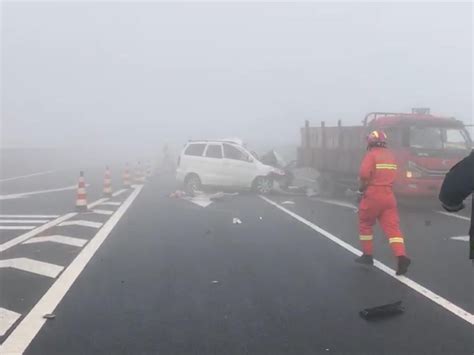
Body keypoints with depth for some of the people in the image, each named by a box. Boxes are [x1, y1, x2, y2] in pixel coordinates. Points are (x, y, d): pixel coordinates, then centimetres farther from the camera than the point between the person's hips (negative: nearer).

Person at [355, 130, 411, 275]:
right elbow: (392, 175, 16)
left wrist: (362, 188, -3)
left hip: (373, 195, -5)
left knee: (365, 224, 13)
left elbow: (364, 174, -19)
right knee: (392, 227, -1)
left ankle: (367, 255, 18)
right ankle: (401, 256, -17)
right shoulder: (390, 155, 15)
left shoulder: (371, 154, -6)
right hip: (388, 195, 5)